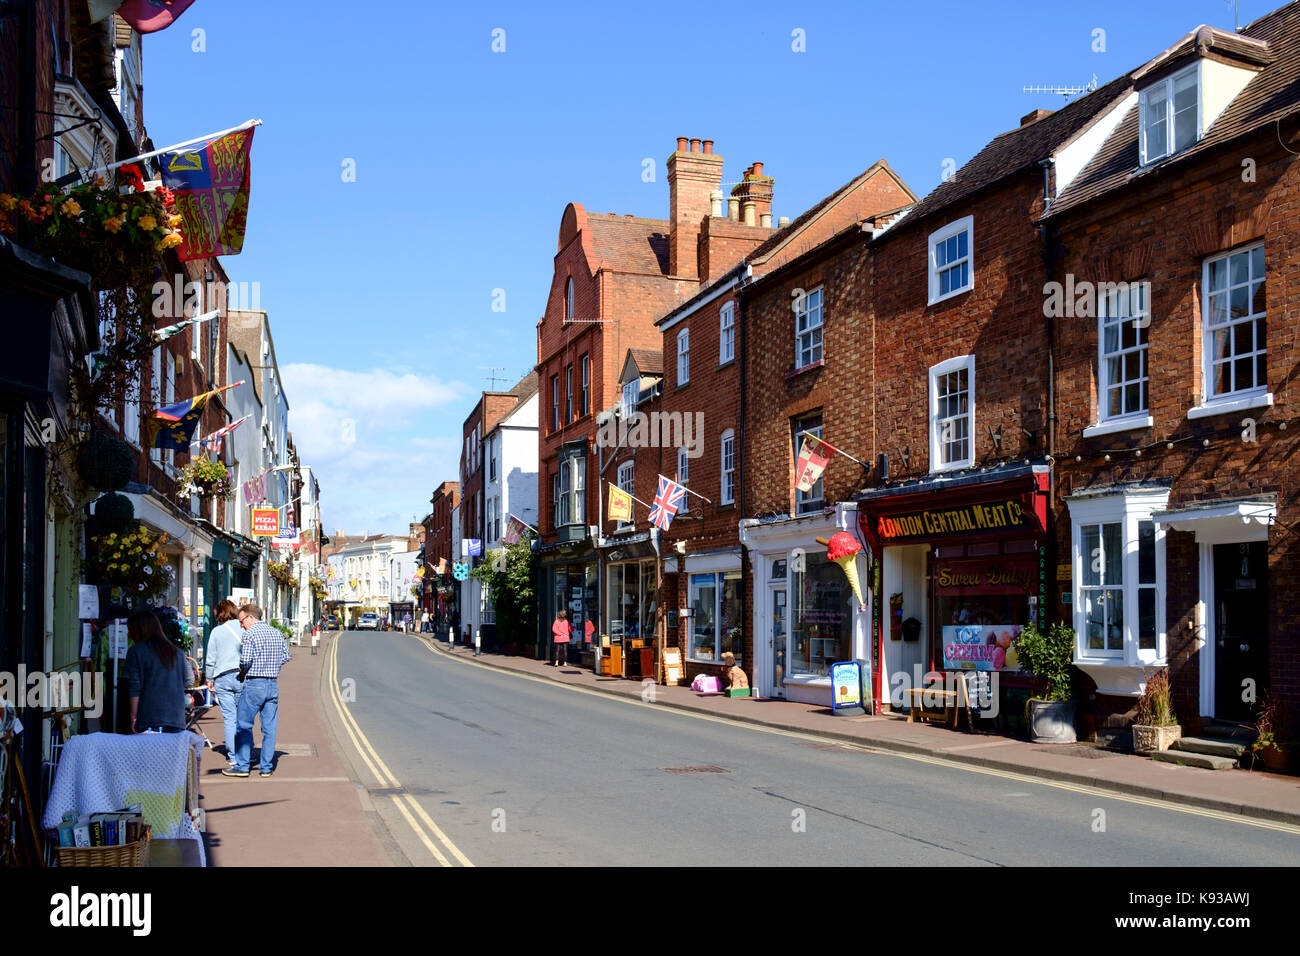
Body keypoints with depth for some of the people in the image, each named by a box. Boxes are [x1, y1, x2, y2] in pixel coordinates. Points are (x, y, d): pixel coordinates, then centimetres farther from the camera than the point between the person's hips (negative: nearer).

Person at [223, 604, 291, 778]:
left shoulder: (250, 634, -9)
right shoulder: (276, 633, 11)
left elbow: (245, 659, -17)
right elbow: (286, 657, 14)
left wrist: (243, 671, 2)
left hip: (254, 684, -6)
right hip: (273, 684, 6)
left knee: (244, 726, 4)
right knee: (269, 727, 7)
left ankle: (242, 766, 6)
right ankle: (267, 767, 10)